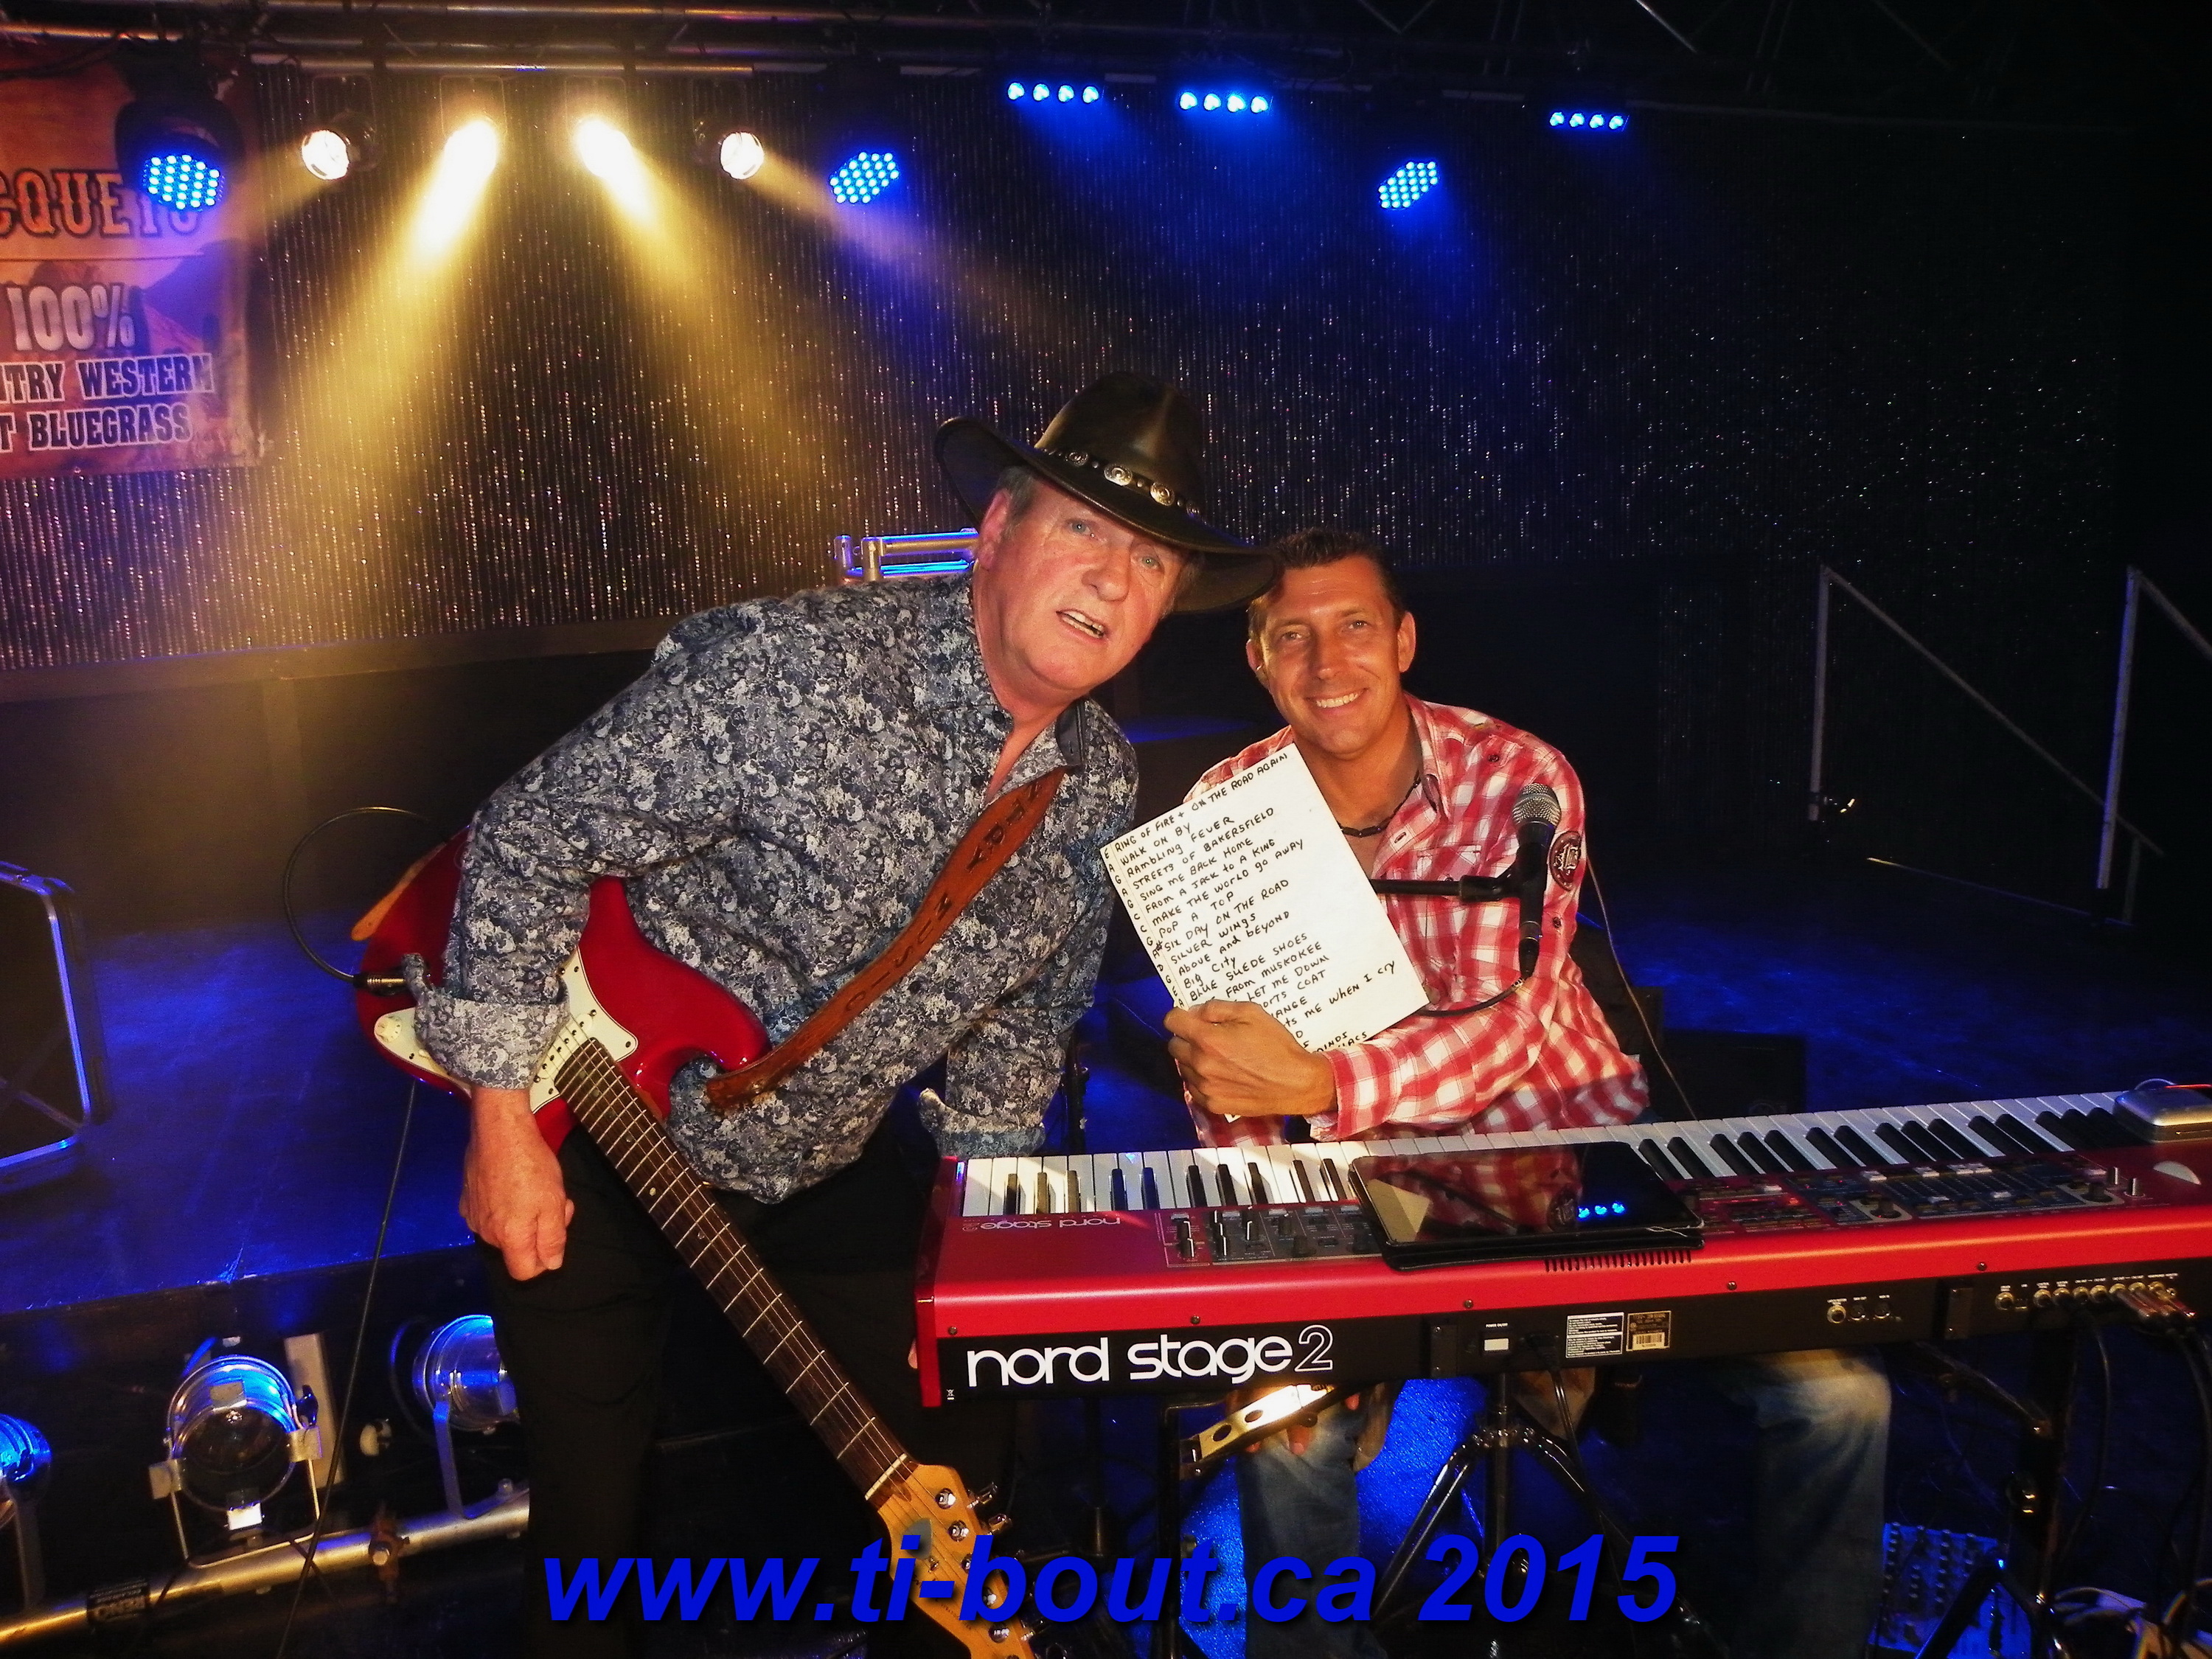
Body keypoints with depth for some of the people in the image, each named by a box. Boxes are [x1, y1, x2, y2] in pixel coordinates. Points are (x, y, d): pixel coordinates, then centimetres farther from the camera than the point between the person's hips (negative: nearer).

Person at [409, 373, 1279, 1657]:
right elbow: (534, 839, -21)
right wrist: (505, 1125, -19)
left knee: (955, 1453, 12)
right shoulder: (787, 670, -29)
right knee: (595, 1509, 11)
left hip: (830, 1167, 5)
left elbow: (1027, 1012, 5)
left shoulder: (1101, 784, -8)